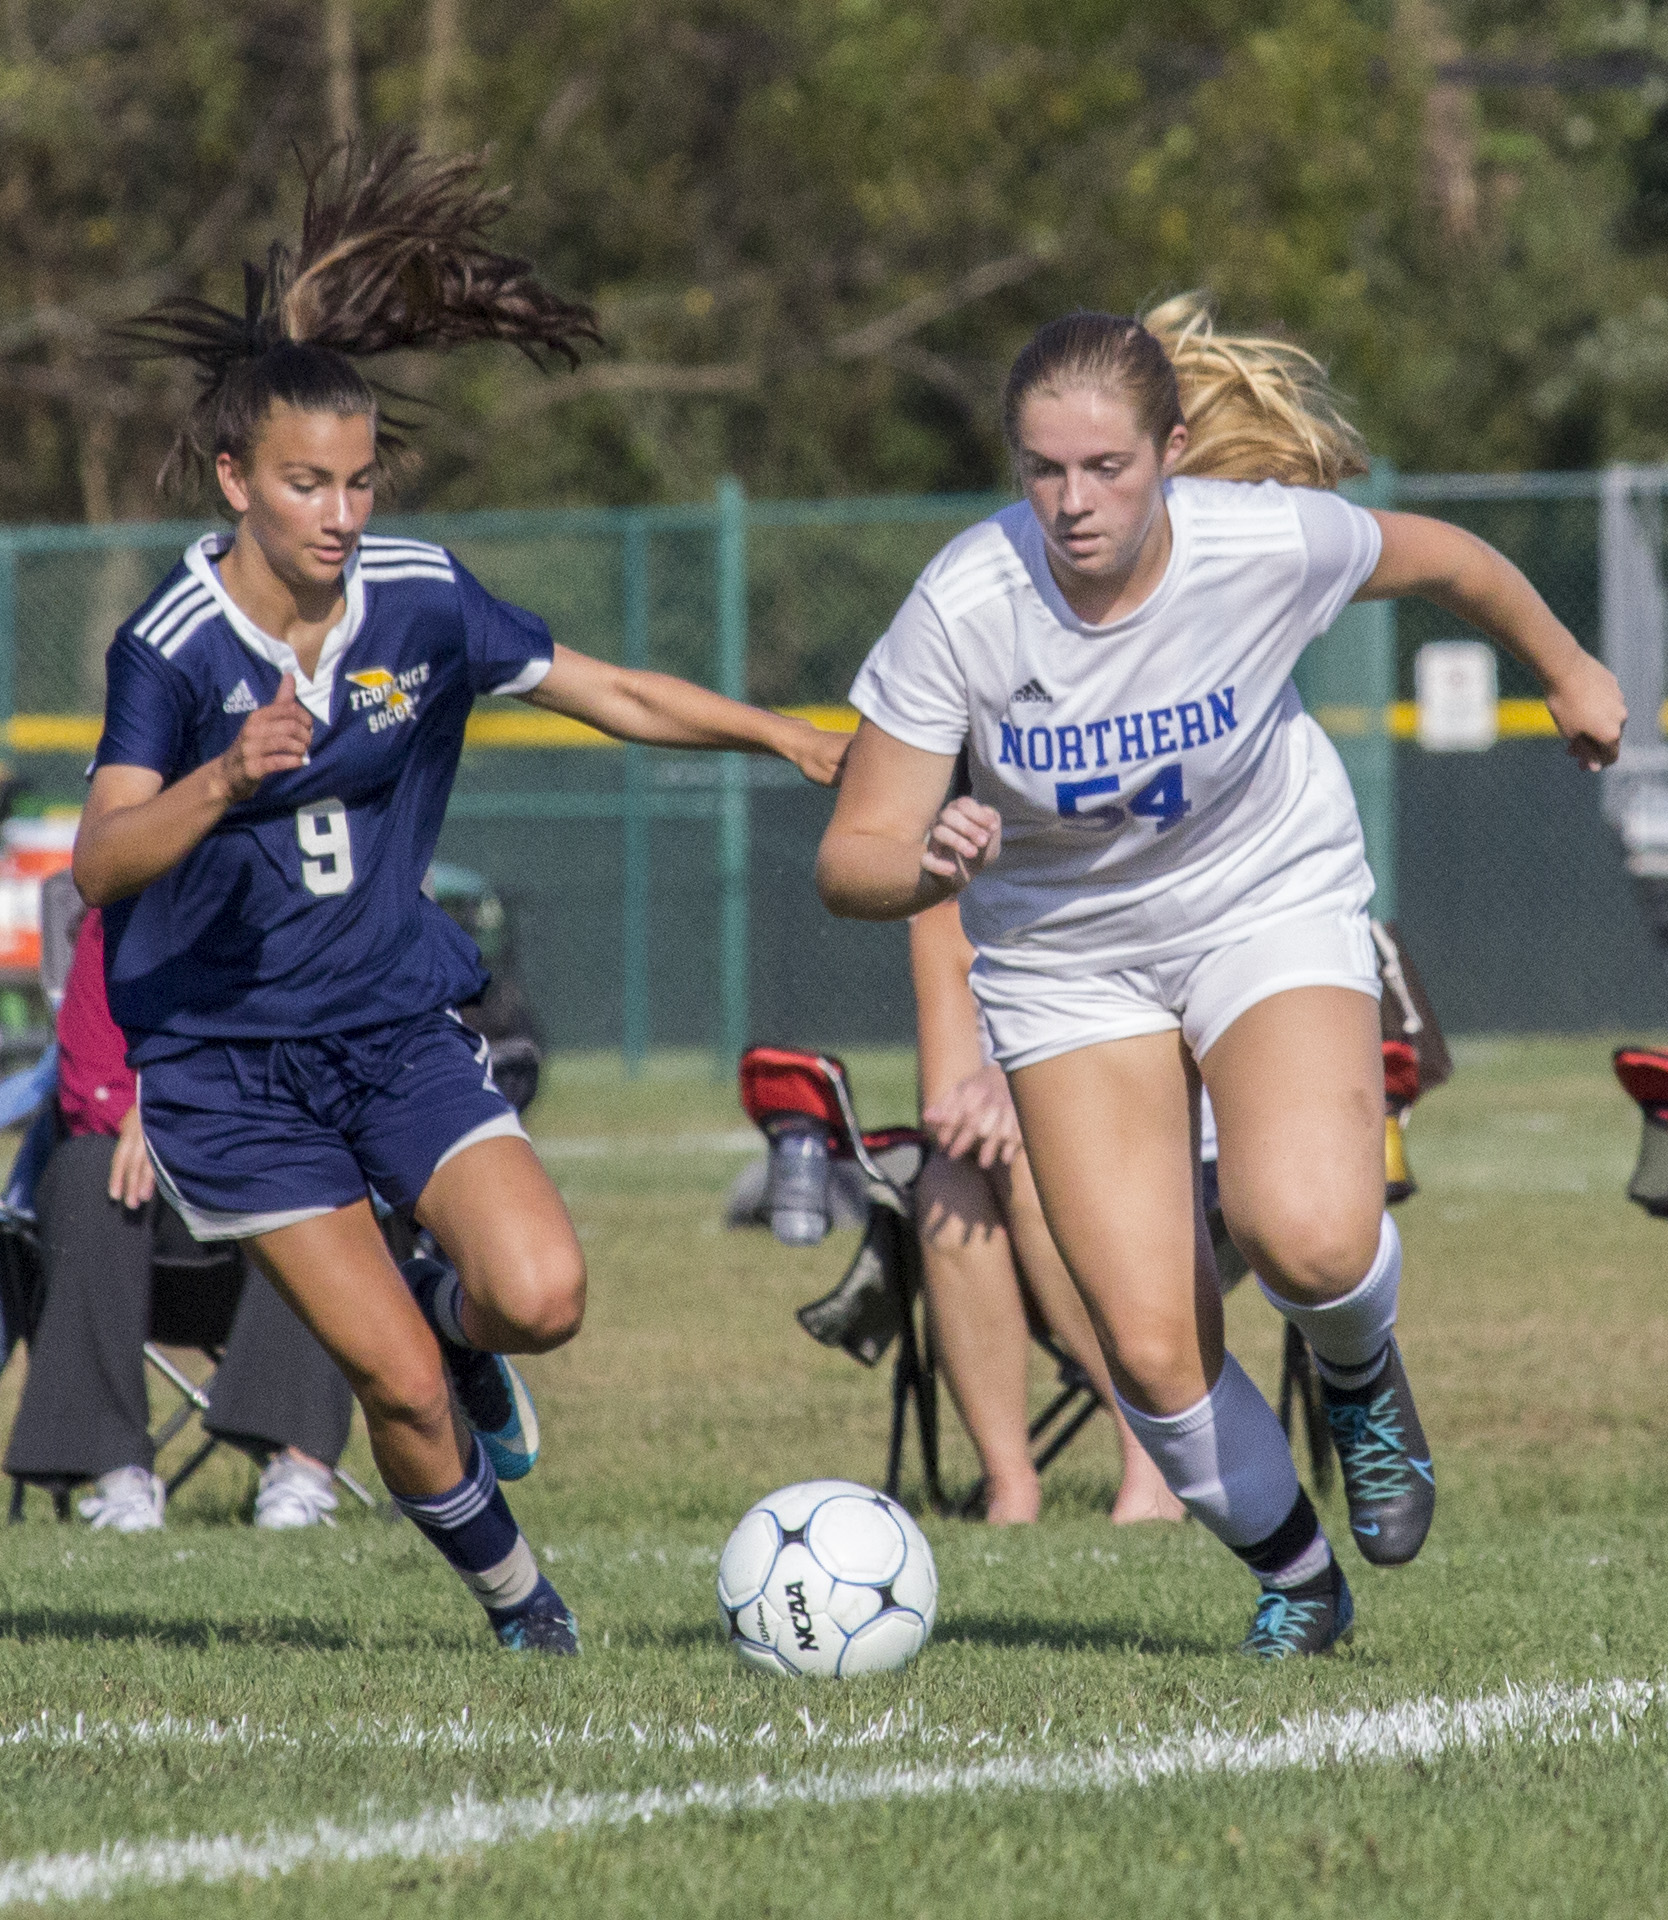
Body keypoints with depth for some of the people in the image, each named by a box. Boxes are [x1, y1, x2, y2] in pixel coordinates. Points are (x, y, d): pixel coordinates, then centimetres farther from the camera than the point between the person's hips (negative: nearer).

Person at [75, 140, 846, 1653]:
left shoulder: (417, 598, -5)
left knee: (541, 1292, -18)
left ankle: (457, 1318, 19)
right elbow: (101, 861, -27)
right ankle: (514, 1599, 19)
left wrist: (787, 737, -7)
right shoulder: (174, 645, -16)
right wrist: (219, 785, -44)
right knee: (398, 1383, -9)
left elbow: (616, 696, 5)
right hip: (227, 1055, -3)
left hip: (398, 1019, 3)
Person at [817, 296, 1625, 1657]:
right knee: (1151, 1347, -10)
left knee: (1307, 1235, -28)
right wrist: (927, 865, -44)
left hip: (1272, 902, -1)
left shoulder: (1270, 544, -23)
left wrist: (1568, 671, 17)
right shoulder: (962, 609, -25)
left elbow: (1445, 562, 0)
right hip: (1069, 957, 1)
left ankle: (1360, 1376, 10)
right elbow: (853, 861, -20)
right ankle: (1295, 1576, 21)